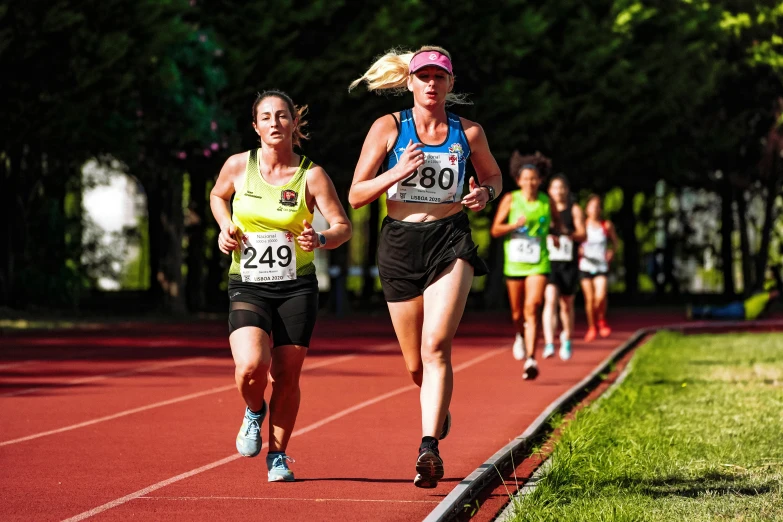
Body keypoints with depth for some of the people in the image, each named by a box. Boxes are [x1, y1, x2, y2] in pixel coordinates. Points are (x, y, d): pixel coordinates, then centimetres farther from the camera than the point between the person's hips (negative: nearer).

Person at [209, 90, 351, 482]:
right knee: (251, 366, -21)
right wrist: (226, 228, 2)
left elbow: (343, 226, -3)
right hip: (247, 287, 0)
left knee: (287, 377, 1)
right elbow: (217, 196, 21)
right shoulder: (238, 166, -1)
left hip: (297, 288, 0)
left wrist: (320, 240, -25)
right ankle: (254, 412, 15)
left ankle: (278, 456, 23)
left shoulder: (311, 175, -5)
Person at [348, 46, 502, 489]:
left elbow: (493, 175, 22)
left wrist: (485, 193, -2)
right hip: (401, 243, 1)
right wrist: (396, 173, -17)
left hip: (451, 242, -1)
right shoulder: (389, 128, 1)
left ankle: (430, 448, -23)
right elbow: (356, 195, 0)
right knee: (416, 364, 9)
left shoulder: (468, 132, 4)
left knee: (436, 347, -21)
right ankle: (440, 408, 43)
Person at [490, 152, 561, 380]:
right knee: (517, 312, 12)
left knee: (532, 309, -17)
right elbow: (495, 230, -2)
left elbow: (557, 221, 24)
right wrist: (514, 225, -17)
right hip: (514, 263, 1)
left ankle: (530, 360, -21)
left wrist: (554, 233, 7)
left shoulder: (547, 202, 3)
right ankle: (521, 336, 47)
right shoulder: (510, 200, 0)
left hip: (538, 264, -1)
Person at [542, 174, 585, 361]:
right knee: (550, 300, -19)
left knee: (567, 304, 13)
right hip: (549, 262, -1)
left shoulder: (574, 210, 5)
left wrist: (566, 232, -21)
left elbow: (582, 235, -3)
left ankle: (566, 338, 37)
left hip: (569, 263, 1)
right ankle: (549, 343, -27)